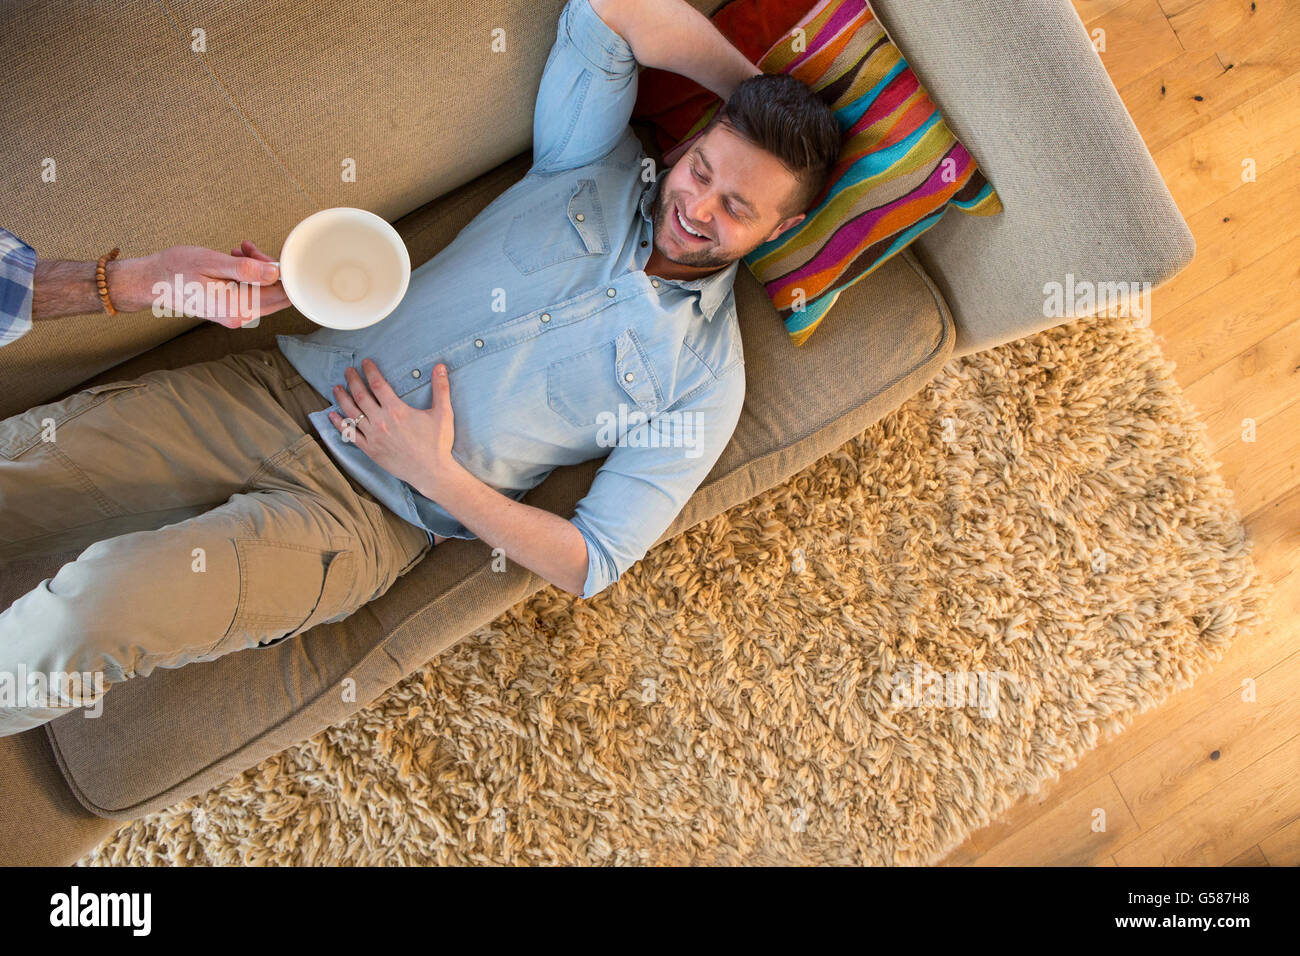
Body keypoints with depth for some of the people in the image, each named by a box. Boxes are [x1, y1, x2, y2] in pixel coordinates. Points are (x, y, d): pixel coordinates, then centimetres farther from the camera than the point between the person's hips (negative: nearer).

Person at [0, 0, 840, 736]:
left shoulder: (702, 380, -5)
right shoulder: (596, 167, 5)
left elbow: (591, 565, -7)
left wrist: (435, 473, -14)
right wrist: (751, 81, 3)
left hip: (365, 512, -4)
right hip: (280, 382, 4)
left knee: (97, 611, -24)